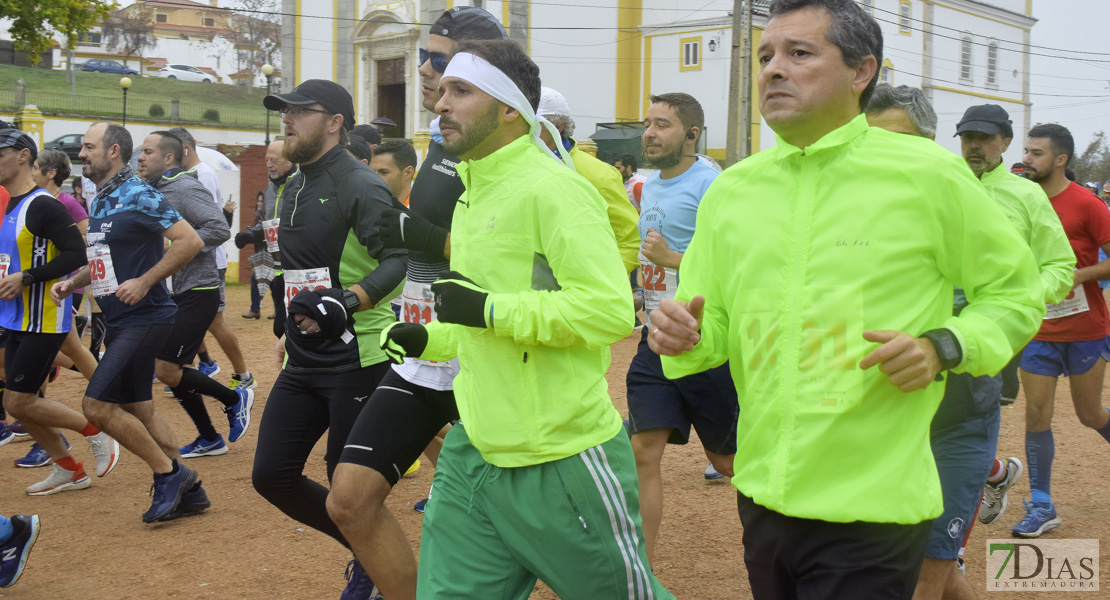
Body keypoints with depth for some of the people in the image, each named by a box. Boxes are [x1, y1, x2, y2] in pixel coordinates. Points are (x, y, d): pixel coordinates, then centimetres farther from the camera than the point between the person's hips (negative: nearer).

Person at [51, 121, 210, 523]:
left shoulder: (139, 196, -14)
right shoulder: (98, 202, 14)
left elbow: (190, 241, -22)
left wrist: (144, 282, -24)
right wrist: (72, 283, 8)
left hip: (144, 319, -10)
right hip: (119, 322, 10)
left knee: (97, 405, -12)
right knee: (137, 408, 12)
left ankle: (168, 473, 2)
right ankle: (188, 490, 21)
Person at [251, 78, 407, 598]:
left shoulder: (360, 185, -13)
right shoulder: (293, 189, 15)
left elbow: (400, 261, -24)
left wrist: (347, 301, -36)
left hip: (356, 359, -9)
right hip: (303, 362, 9)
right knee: (271, 475, 7)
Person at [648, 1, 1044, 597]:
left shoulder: (929, 174, -6)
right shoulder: (730, 190, 6)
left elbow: (1016, 293, 3)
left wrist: (944, 347, -14)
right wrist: (684, 336, -11)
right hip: (761, 497, 5)